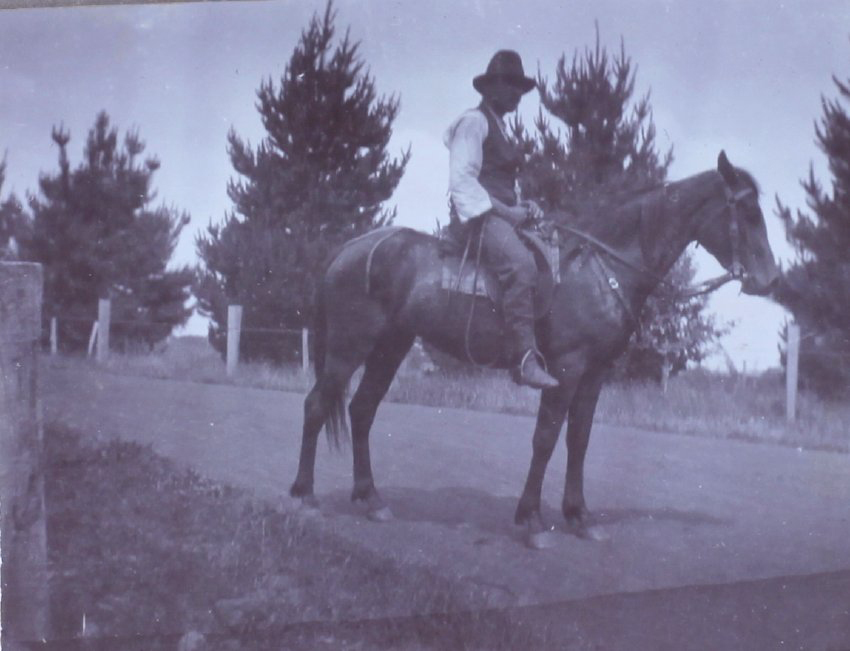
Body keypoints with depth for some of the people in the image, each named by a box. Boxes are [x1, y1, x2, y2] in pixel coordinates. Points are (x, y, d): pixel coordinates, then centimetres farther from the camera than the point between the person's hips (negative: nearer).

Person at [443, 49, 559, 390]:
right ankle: (525, 358, -39)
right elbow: (461, 178, -12)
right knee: (521, 264, -34)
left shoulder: (501, 129, 26)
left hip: (503, 214, 10)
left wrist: (523, 206, 11)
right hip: (480, 214, -10)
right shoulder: (474, 122, -2)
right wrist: (503, 210, -15)